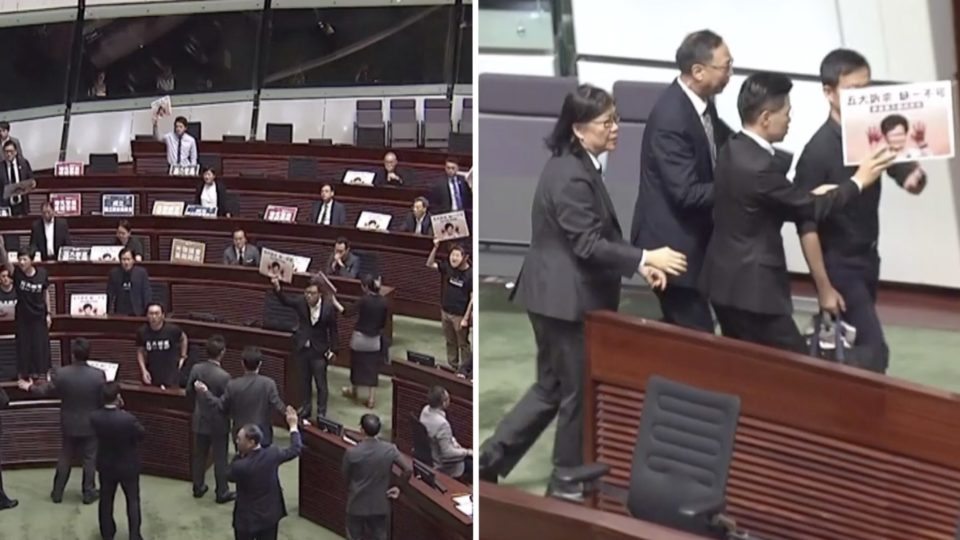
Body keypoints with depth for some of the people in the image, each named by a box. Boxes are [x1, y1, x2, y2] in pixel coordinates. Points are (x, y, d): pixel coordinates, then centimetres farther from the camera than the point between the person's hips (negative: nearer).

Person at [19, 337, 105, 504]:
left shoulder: (60, 373, -18)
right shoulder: (98, 375, -21)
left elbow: (46, 391, -2)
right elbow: (104, 400, -12)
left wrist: (29, 387, 17)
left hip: (68, 424, 2)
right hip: (90, 424, -2)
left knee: (65, 458, 18)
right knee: (90, 458, 14)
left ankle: (57, 492, 27)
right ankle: (88, 493, 21)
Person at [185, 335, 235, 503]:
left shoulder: (196, 369, -11)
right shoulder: (223, 376, -27)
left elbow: (189, 393, 2)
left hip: (200, 420, 5)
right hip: (218, 423, -5)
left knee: (199, 455, 20)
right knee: (220, 458, 9)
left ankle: (198, 487, 33)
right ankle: (222, 492, 19)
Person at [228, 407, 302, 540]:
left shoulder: (240, 466, -28)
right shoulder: (272, 454, -16)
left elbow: (229, 476, -4)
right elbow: (295, 449, 3)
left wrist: (240, 455, -7)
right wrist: (293, 425, 16)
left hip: (247, 518, -4)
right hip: (270, 515, 4)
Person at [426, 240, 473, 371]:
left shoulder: (469, 275, -19)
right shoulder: (448, 267, -4)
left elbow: (472, 298, -15)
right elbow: (429, 264, 3)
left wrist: (466, 318, -16)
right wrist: (435, 247, -12)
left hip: (460, 315, -6)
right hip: (445, 312, 6)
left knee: (463, 344, 6)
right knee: (450, 342, 18)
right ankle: (452, 367, 32)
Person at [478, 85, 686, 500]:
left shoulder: (578, 166, 11)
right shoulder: (571, 176, -22)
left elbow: (602, 232, 15)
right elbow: (588, 244, -24)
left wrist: (638, 263, 3)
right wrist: (646, 258, -23)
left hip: (560, 294, 10)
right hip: (565, 297, -10)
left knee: (552, 386, 17)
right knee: (578, 390, 5)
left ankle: (489, 459, 20)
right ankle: (569, 482, 20)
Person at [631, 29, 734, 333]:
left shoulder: (702, 102, 2)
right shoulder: (671, 118, -26)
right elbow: (686, 193, -27)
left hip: (692, 237, 9)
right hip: (672, 242, -9)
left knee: (681, 329, 18)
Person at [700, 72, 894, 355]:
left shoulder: (733, 150, 5)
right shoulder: (759, 165, -24)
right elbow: (812, 210, -11)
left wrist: (809, 195, 3)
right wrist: (857, 182, 0)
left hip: (728, 279, 10)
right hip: (751, 287, -10)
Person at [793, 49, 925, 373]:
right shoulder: (818, 151, -20)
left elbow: (912, 183, -2)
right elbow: (806, 225, -19)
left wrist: (916, 175, -27)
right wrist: (824, 288, -18)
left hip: (867, 257, 7)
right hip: (838, 263, -7)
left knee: (856, 344, 14)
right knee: (874, 352, -9)